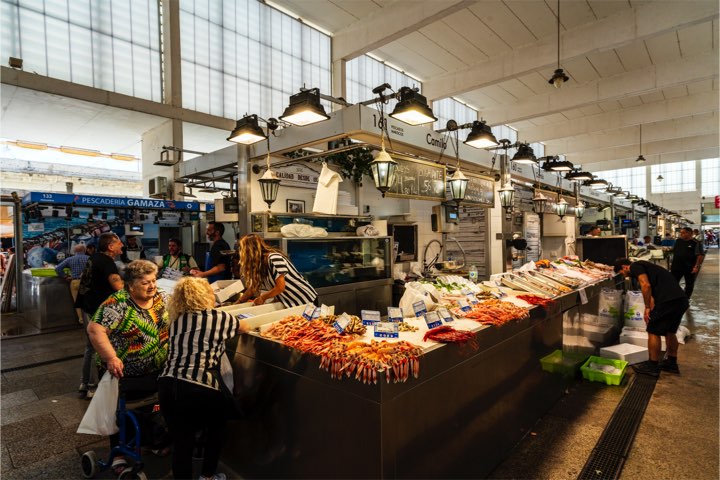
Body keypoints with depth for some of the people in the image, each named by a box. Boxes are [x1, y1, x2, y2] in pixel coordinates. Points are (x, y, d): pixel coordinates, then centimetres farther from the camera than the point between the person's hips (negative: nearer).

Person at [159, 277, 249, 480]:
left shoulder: (176, 320, 13)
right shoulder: (219, 318, -2)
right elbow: (245, 328, 14)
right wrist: (237, 321, 37)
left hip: (167, 386, 4)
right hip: (199, 390, -4)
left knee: (181, 441, 17)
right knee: (217, 427, 24)